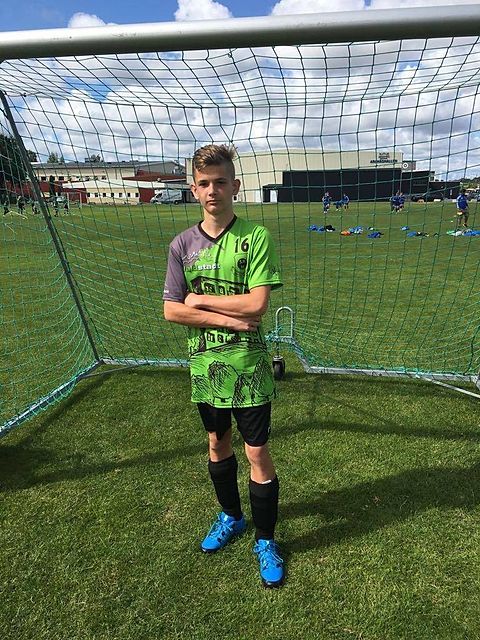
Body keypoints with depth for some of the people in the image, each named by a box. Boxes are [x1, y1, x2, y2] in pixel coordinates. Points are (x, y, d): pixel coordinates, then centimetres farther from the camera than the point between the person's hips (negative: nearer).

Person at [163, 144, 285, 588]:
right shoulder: (182, 244, 2)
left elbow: (257, 305, -18)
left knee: (257, 453, 4)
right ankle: (231, 517, 45)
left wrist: (201, 299, -10)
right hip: (204, 364, 4)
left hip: (247, 366, -4)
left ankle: (265, 539, 29)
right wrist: (228, 319, -14)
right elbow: (171, 310, -4)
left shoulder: (255, 237, -9)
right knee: (218, 443, 20)